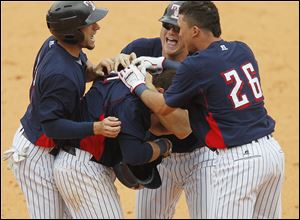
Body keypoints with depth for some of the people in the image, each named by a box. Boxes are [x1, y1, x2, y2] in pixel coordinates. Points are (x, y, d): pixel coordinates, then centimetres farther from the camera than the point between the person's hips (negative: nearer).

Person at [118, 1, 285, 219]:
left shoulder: (196, 65, -11)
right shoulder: (242, 50, 9)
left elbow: (162, 107, 4)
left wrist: (137, 86, 21)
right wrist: (163, 63, 31)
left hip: (239, 159, -8)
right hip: (272, 150, 8)